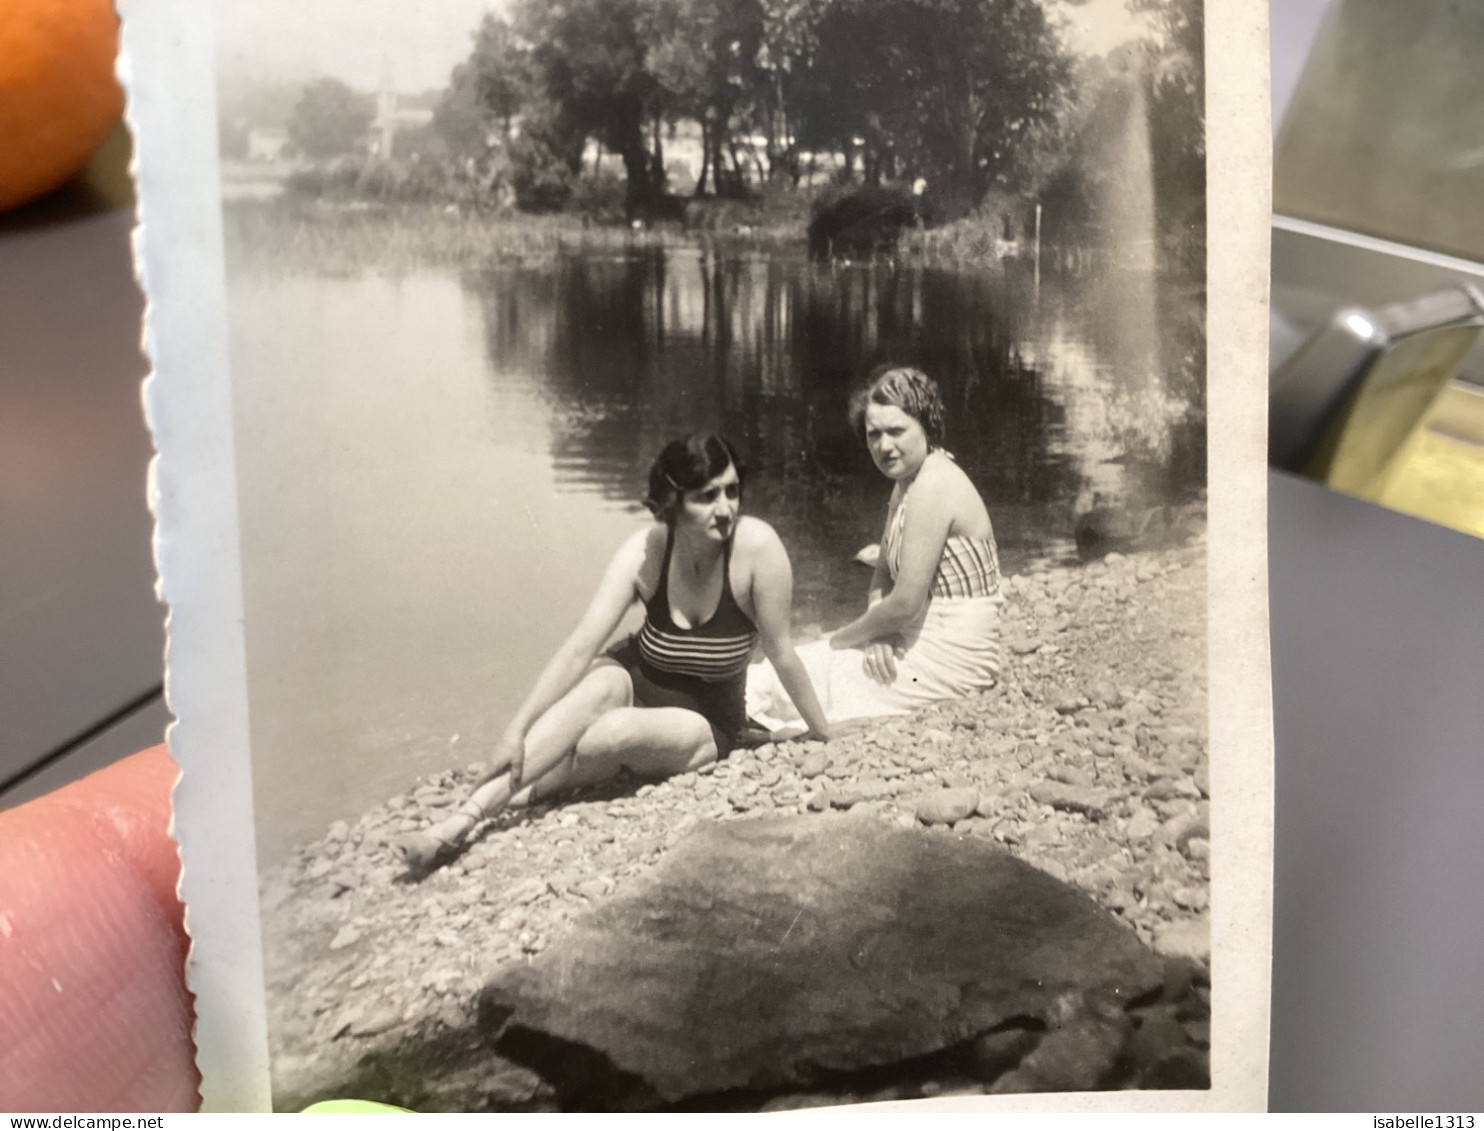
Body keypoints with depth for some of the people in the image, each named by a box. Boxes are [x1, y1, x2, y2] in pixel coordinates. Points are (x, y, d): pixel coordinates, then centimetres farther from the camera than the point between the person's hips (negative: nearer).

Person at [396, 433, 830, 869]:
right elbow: (580, 647, -24)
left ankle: (519, 791, -8)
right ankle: (463, 818, -35)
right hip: (638, 681, 1)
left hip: (706, 722, -1)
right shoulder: (645, 551, -20)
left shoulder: (756, 545, -27)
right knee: (599, 687, -34)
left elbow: (781, 653, -17)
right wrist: (516, 730, -31)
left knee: (614, 733, -33)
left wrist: (824, 735, -6)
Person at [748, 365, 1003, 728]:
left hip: (949, 657, -10)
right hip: (919, 640, 10)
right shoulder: (908, 482, 12)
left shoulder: (933, 487, -20)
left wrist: (838, 640, -8)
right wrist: (875, 632, -9)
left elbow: (905, 603, -23)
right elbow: (883, 574, 13)